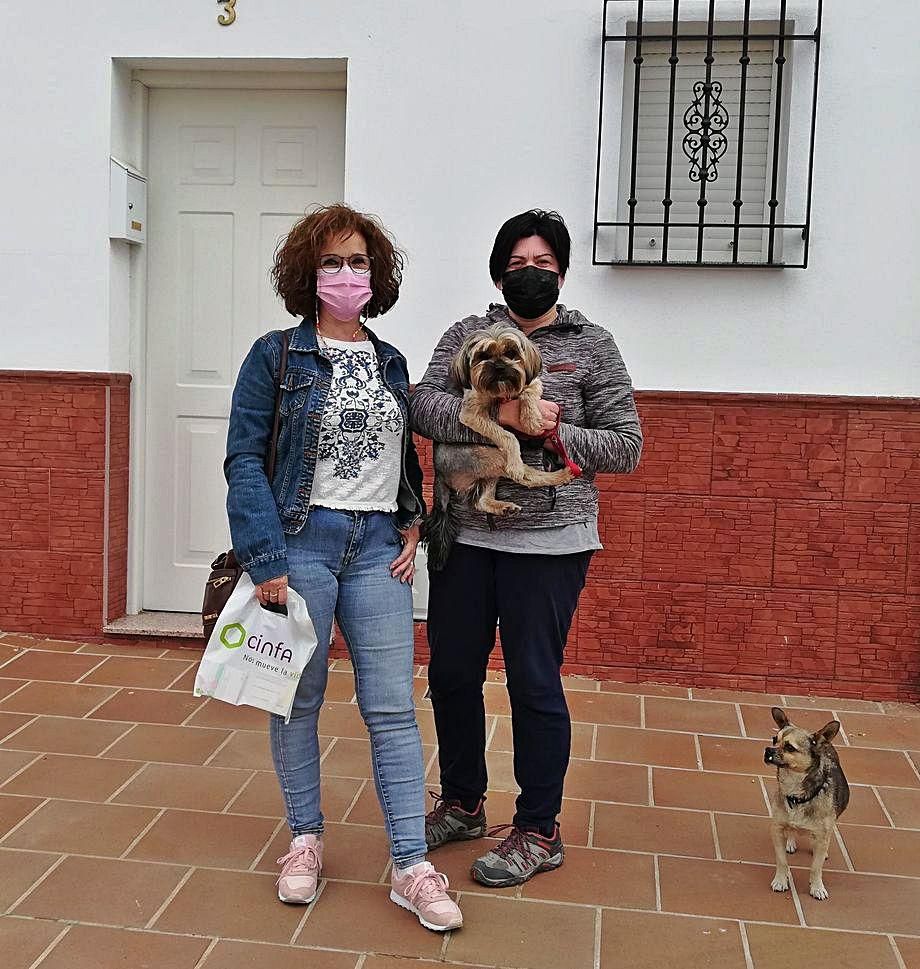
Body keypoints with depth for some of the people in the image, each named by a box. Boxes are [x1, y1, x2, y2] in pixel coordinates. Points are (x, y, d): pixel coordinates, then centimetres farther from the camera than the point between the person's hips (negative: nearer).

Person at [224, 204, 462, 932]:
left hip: (378, 547, 3)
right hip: (301, 542, -3)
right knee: (299, 700, 9)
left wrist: (412, 527, 3)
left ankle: (412, 866, 8)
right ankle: (306, 839, 28)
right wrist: (265, 561, -14)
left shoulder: (391, 362, 13)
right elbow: (245, 457, -7)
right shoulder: (277, 356, -1)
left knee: (394, 707, 1)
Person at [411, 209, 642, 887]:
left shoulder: (592, 345, 1)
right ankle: (462, 805, 35)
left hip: (547, 543, -4)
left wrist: (555, 432, -15)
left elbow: (627, 447, -1)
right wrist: (500, 415, -21)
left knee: (534, 683, 3)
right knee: (452, 672, 12)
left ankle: (539, 832, 21)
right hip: (464, 534, 4)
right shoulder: (466, 335, 8)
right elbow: (425, 408, -8)